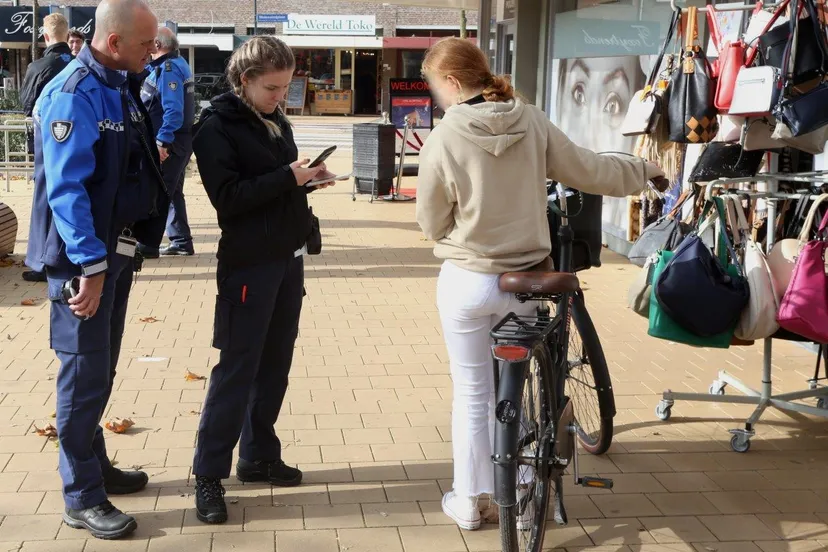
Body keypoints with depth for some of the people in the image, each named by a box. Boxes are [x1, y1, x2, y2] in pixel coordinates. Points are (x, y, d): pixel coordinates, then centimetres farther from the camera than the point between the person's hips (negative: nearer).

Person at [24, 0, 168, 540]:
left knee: (102, 368, 18)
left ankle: (94, 466, 32)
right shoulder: (73, 96, -19)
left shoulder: (122, 86, 8)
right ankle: (82, 498, 8)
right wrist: (90, 265, -26)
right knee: (86, 373, -2)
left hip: (117, 248, 9)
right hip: (84, 257, -9)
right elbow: (66, 188, -24)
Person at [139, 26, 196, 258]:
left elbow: (173, 110, -28)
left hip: (169, 142, -10)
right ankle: (181, 242, 21)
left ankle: (148, 245, -1)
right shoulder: (176, 63, 12)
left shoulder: (168, 69, -18)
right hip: (179, 139, 10)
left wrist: (162, 141, -31)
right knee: (172, 192, 17)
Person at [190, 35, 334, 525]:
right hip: (249, 263, -7)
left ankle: (259, 455, 24)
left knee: (275, 364, 12)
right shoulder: (217, 126, -10)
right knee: (237, 368, -5)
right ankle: (209, 474, 3)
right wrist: (287, 178, -21)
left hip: (288, 257, 7)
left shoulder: (278, 121, 13)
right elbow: (227, 196, -18)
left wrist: (307, 178, -1)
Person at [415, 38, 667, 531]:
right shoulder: (532, 122, -7)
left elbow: (433, 223, -6)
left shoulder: (444, 138, -16)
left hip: (468, 282, -3)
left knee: (472, 395, 11)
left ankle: (468, 502, 21)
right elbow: (590, 172, 3)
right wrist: (644, 171, 21)